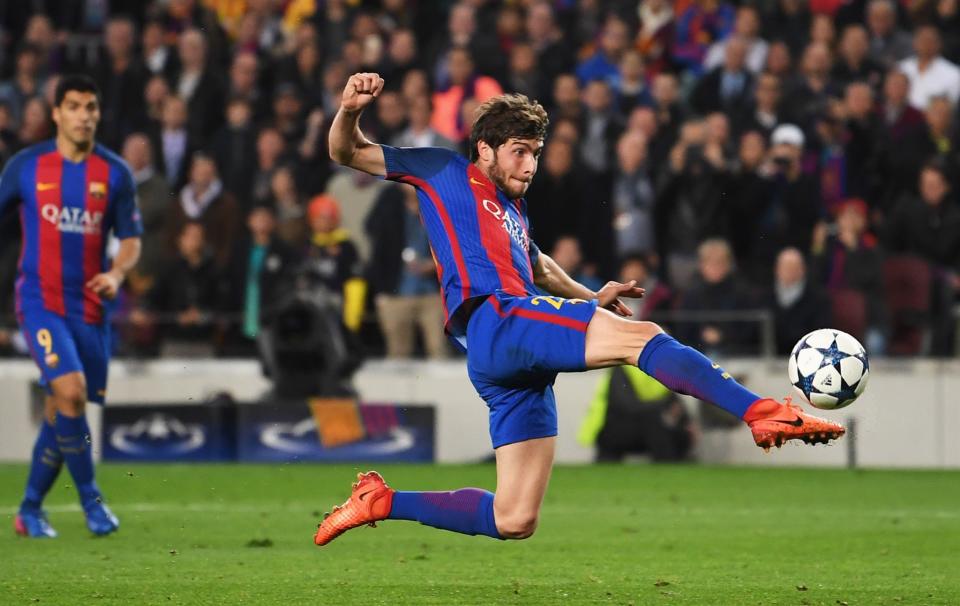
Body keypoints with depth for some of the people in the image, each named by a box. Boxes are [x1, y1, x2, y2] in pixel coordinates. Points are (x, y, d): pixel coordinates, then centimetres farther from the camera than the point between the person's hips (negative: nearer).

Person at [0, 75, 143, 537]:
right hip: (39, 299, -2)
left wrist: (116, 274, -14)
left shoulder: (115, 173, 2)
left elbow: (131, 239, 7)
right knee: (71, 390, -22)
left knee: (60, 412, 6)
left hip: (89, 305, 3)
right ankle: (90, 498, -9)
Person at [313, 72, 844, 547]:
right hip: (493, 320, -9)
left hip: (515, 371, 9)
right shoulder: (445, 174, 12)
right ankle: (765, 415, -38)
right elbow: (347, 153, 9)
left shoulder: (512, 210, 31)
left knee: (514, 521, 4)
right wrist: (350, 110, -12)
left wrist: (591, 298, 38)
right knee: (643, 336, -23)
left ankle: (380, 501, 13)